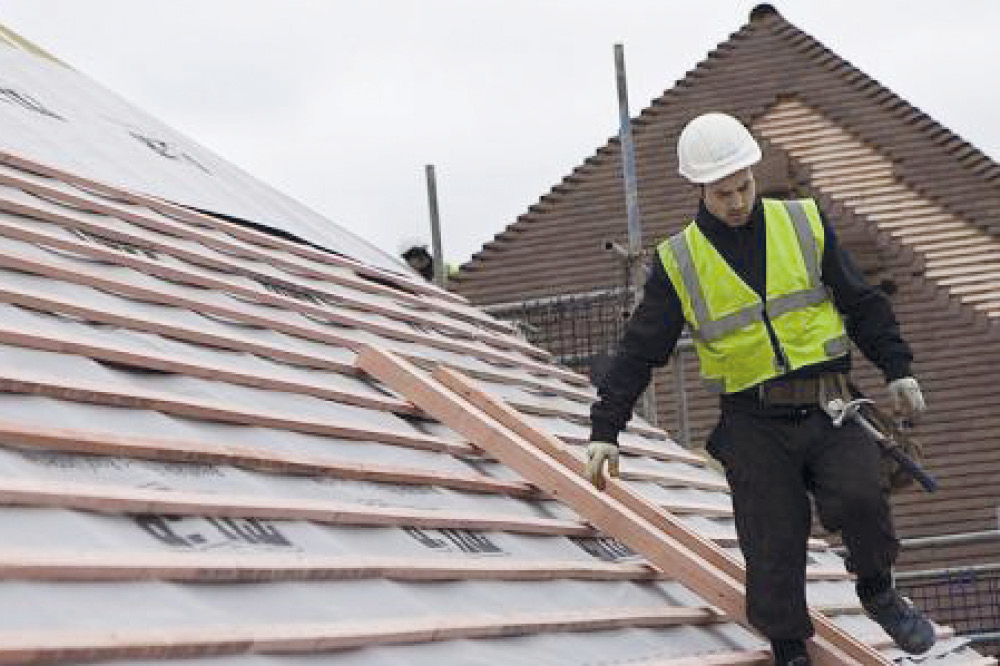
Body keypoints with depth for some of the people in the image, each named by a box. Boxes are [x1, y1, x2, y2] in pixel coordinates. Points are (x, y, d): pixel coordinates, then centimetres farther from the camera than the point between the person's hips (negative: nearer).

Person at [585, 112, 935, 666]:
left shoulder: (803, 225, 5)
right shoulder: (679, 263, 1)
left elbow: (862, 303, 11)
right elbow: (639, 352, 3)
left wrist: (898, 370, 4)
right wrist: (605, 430, -2)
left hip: (829, 411, 0)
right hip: (753, 427, 0)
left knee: (858, 500, -22)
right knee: (774, 549, -4)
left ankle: (877, 592, 5)